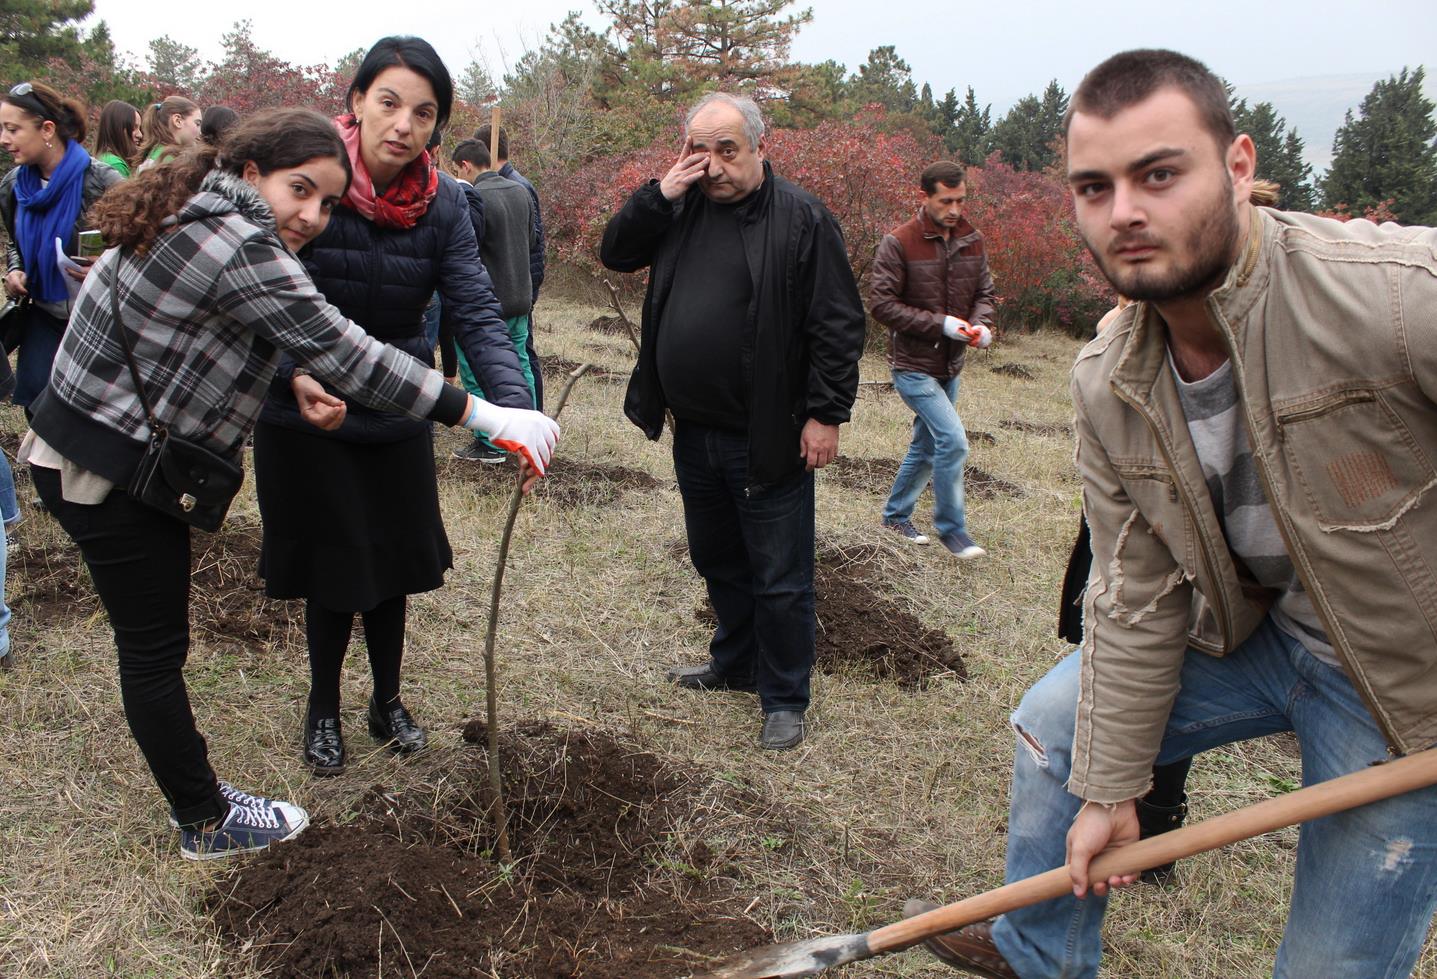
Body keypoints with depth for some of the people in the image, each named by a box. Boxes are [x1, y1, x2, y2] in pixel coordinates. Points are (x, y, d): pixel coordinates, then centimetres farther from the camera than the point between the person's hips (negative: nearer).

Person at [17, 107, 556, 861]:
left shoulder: (190, 222, 8)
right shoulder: (241, 247, -24)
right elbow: (346, 355, -27)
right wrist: (484, 416, -26)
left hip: (81, 445, 10)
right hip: (113, 474, -10)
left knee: (150, 643, 17)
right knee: (154, 650, 4)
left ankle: (196, 798, 30)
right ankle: (207, 825, 19)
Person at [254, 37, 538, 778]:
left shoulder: (442, 203, -9)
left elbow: (475, 311, -16)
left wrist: (514, 405, -31)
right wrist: (296, 372, -38)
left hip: (396, 411, 3)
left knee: (393, 562, 14)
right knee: (332, 570, 8)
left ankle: (388, 700, 37)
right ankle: (323, 709, 32)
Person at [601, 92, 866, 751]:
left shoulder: (802, 219, -11)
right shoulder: (681, 211, 7)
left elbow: (839, 325, -12)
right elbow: (616, 254, 6)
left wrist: (827, 414, -15)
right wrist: (661, 193, -7)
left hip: (768, 441, -6)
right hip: (694, 433, 6)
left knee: (779, 579, 5)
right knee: (718, 563, 22)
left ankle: (784, 698, 20)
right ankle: (735, 664, 41)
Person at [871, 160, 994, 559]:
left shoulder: (972, 240, 3)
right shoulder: (898, 242, -14)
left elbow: (984, 291, 12)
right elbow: (881, 302, -17)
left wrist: (980, 324, -10)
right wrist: (939, 324, -22)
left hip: (949, 365, 7)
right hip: (912, 365, -7)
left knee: (927, 446, 17)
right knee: (953, 439, -16)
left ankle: (896, 514, 36)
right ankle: (952, 529, -2)